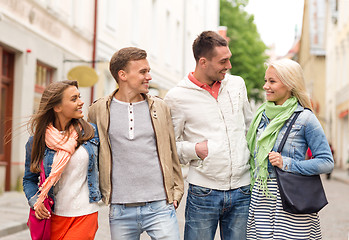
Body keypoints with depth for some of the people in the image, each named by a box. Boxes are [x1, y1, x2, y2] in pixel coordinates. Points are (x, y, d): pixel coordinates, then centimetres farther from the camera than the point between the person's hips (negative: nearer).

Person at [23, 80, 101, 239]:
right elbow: (29, 179, 10)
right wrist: (35, 201, -7)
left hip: (85, 216, 0)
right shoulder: (37, 141, 0)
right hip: (54, 216, 0)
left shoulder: (90, 132, 3)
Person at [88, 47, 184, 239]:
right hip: (120, 211, 0)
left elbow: (171, 152, 14)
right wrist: (101, 191, 10)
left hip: (160, 207, 1)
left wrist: (177, 191, 10)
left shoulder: (159, 107, 8)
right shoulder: (99, 111, 3)